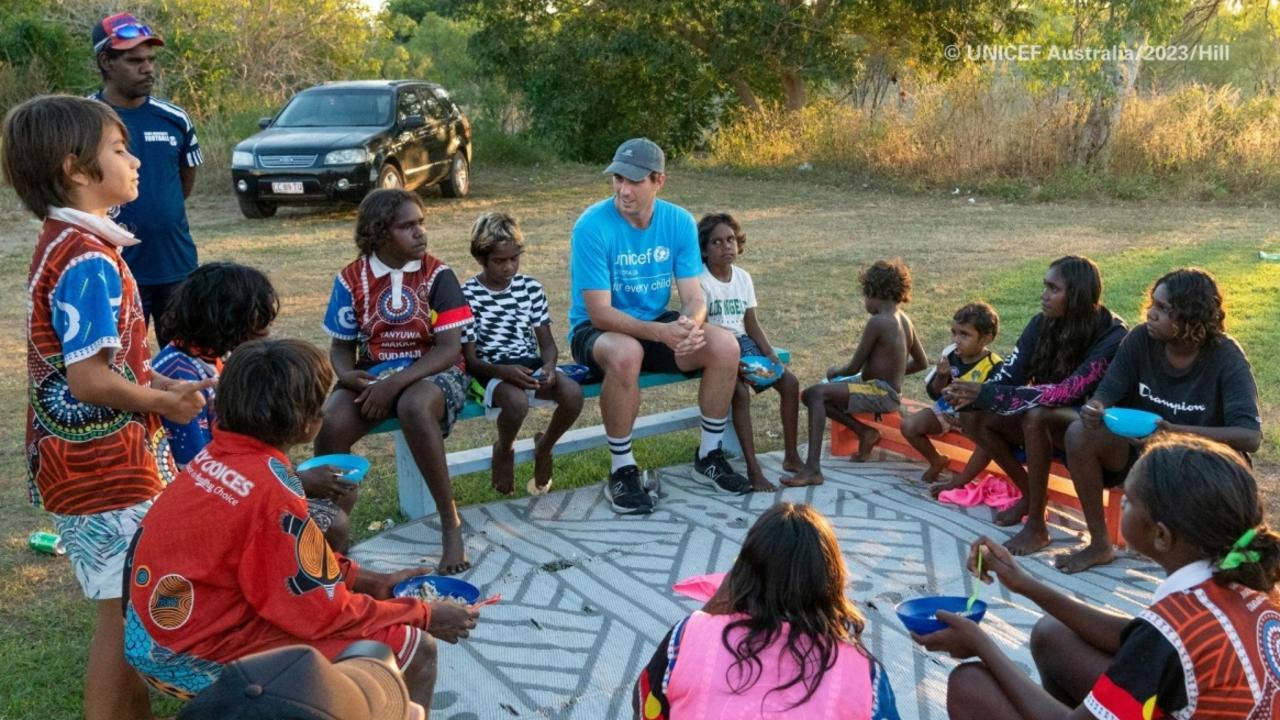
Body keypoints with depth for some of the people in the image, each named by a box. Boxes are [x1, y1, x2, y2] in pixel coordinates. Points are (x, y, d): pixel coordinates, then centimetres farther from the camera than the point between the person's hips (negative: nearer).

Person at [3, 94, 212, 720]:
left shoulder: (66, 244, 9)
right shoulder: (87, 259, -22)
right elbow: (89, 380, -25)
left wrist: (161, 384, 6)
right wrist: (166, 403, -11)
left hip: (96, 462, 10)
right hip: (105, 470, -10)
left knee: (129, 610, 20)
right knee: (125, 615, 2)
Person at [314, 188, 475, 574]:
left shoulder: (437, 275, -6)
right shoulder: (352, 279, 1)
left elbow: (449, 349, -12)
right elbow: (341, 346, 9)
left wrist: (396, 383, -23)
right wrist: (347, 374, -16)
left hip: (432, 372, -2)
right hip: (373, 374, 2)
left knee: (414, 407, -39)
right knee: (329, 423, -29)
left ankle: (451, 522, -24)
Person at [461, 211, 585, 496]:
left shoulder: (531, 288, 5)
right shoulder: (467, 296, -6)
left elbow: (547, 341, 6)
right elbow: (470, 358, -8)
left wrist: (549, 364, -18)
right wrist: (504, 370, -27)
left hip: (530, 365, 4)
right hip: (490, 371, -4)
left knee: (573, 393, -27)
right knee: (517, 401, -38)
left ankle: (544, 447, 6)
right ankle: (503, 451, 0)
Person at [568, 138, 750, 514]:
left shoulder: (679, 222, -6)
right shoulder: (593, 226, -21)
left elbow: (693, 297, -8)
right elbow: (600, 313, -24)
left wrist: (690, 324, -33)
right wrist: (660, 332, -38)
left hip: (657, 325, 5)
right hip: (596, 331, -5)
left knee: (725, 345, -19)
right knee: (626, 353, -39)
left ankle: (709, 455, 2)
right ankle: (622, 471, -20)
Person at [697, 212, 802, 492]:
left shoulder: (743, 277, 8)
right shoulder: (700, 282, -11)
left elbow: (752, 325, 10)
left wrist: (770, 355, -5)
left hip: (742, 343, 6)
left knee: (790, 382, -9)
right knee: (741, 392, -31)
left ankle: (791, 456, 2)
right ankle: (753, 469, -27)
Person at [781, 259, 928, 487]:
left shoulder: (878, 322, -16)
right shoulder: (905, 320, 9)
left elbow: (854, 368, -12)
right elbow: (921, 363, 19)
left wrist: (835, 371, 8)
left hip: (880, 393, -9)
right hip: (890, 389, 9)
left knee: (815, 393, -24)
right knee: (815, 395, 9)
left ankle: (813, 468, -32)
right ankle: (864, 432, 4)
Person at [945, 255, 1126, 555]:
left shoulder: (1111, 337, -24)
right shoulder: (1042, 324, -6)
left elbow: (1068, 392, -33)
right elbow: (1009, 375, -10)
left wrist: (987, 393, -37)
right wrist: (973, 395, -33)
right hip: (1051, 421, 6)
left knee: (1036, 416, -37)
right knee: (972, 416, -14)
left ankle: (1037, 526, -24)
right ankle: (1030, 493, 5)